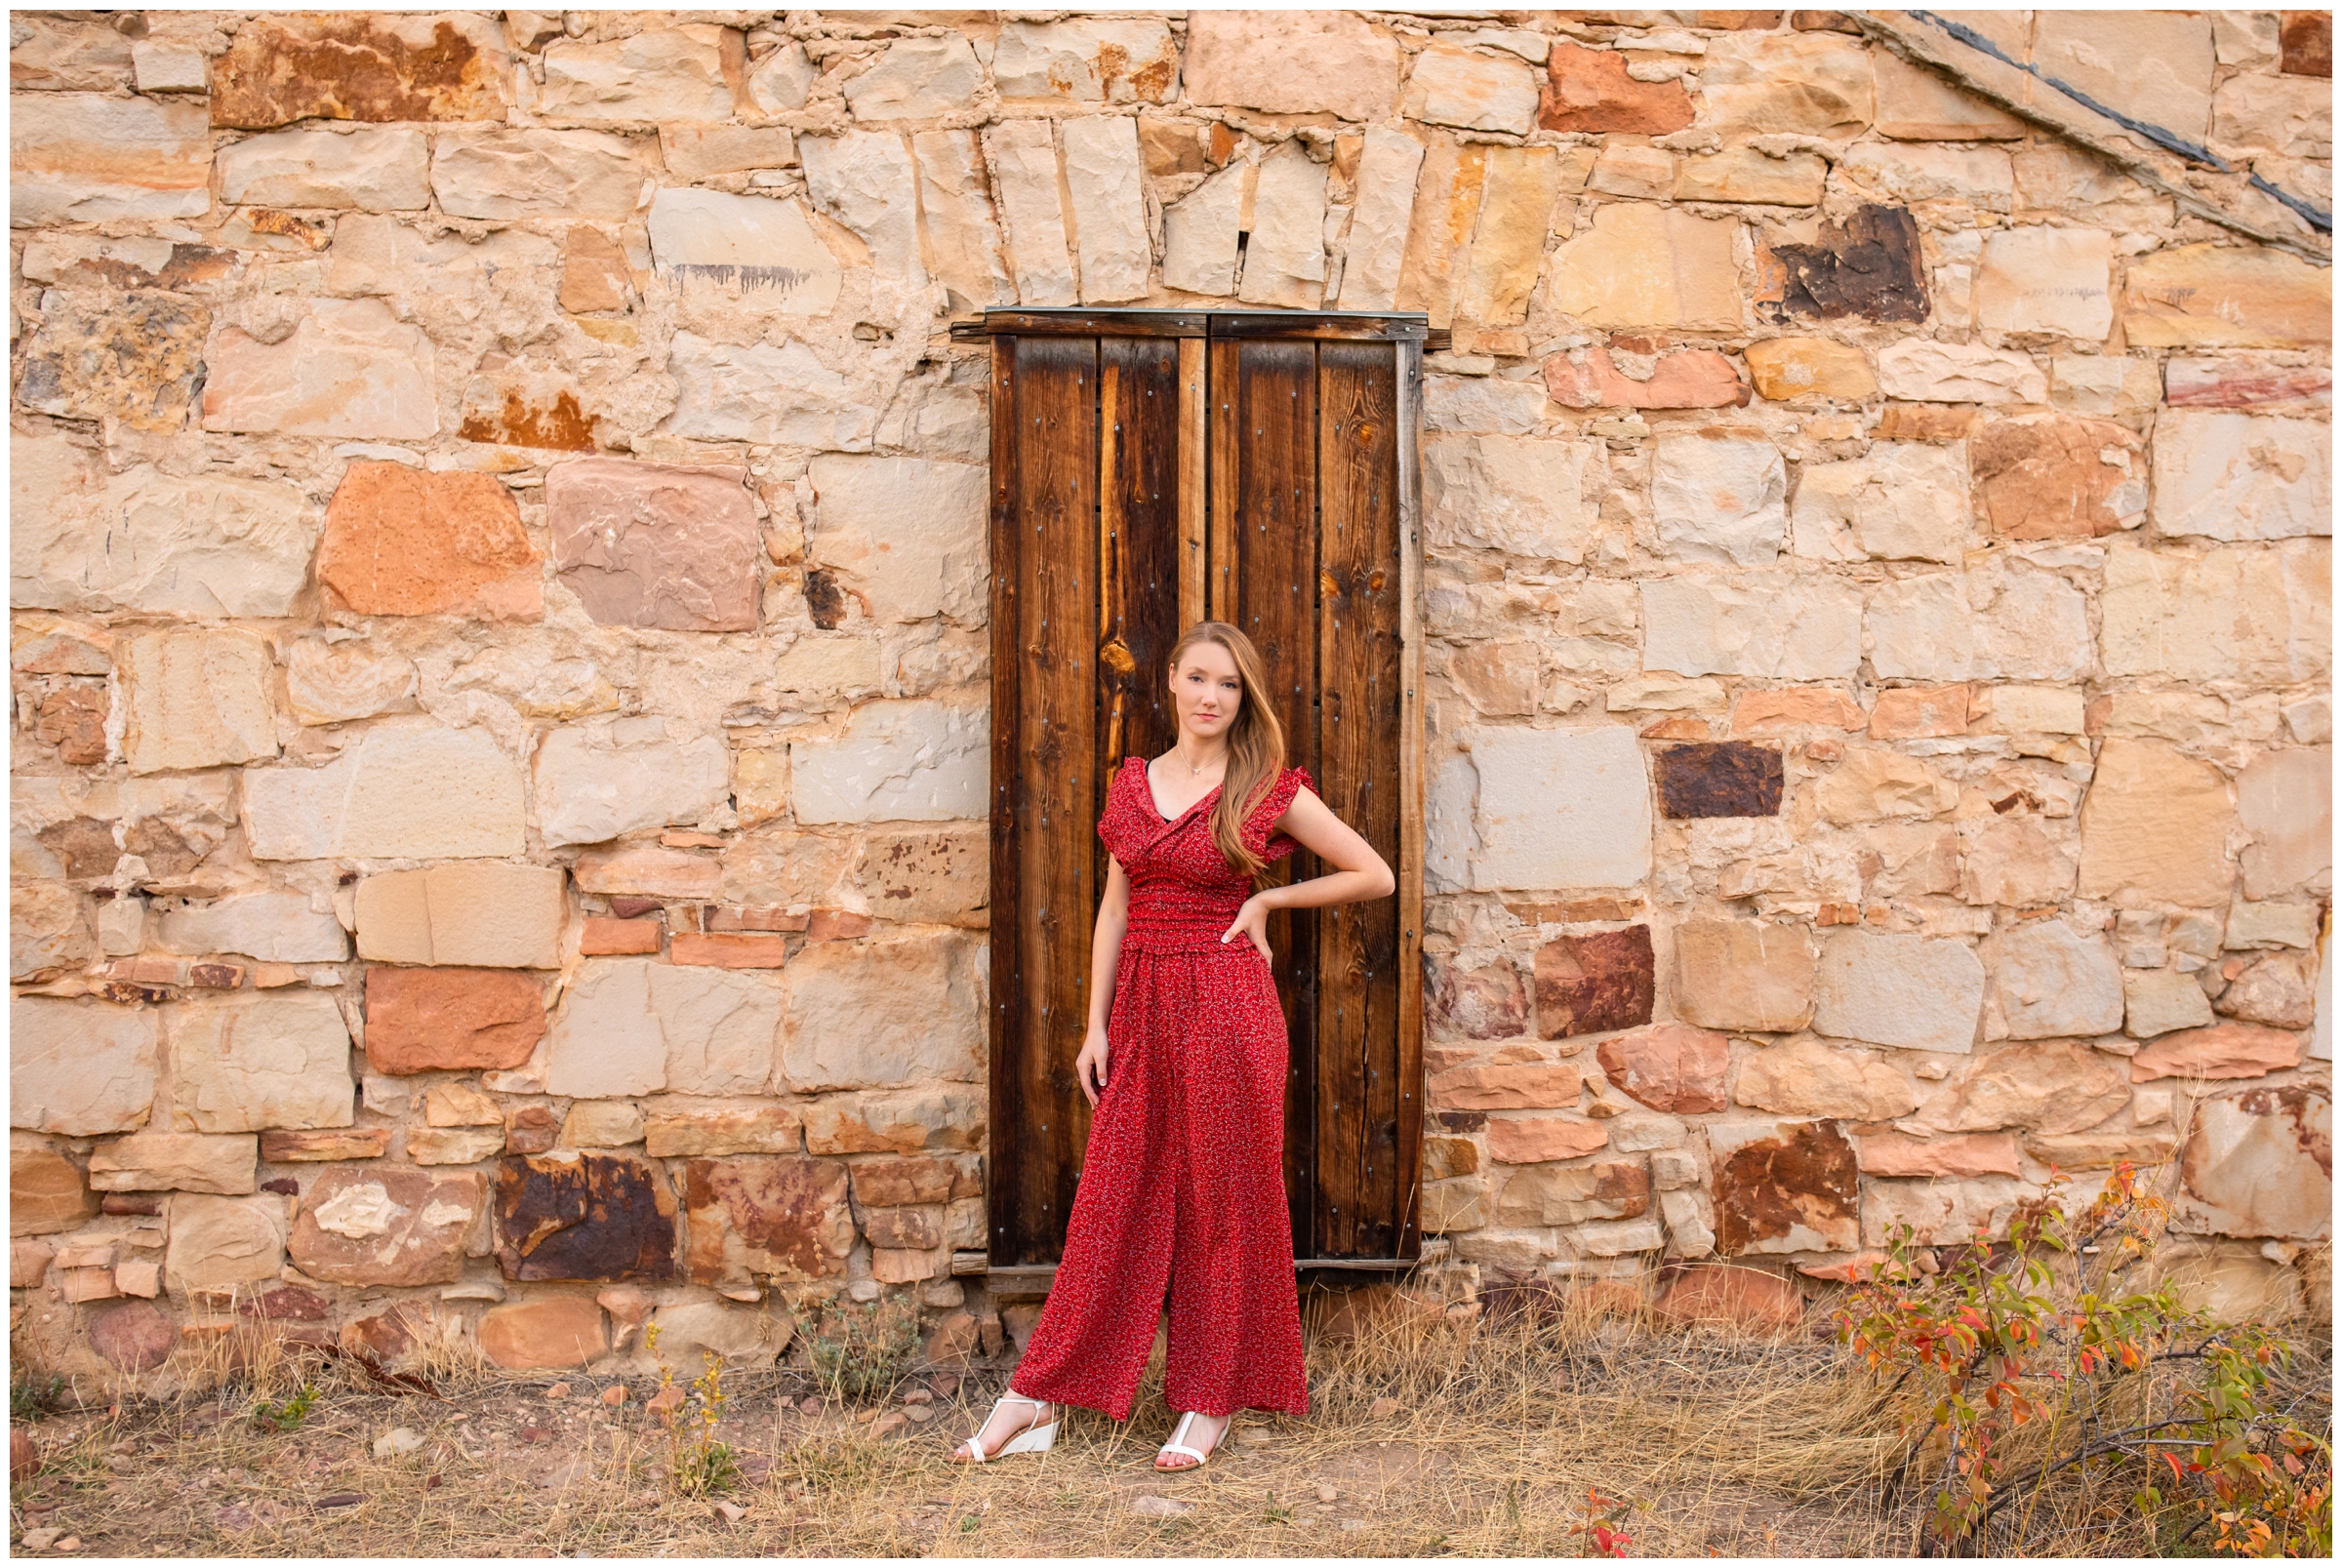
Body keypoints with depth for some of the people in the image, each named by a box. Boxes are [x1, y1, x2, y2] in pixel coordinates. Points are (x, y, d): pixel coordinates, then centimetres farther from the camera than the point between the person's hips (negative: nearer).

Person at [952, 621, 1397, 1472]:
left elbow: (1375, 875, 2)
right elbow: (1115, 907, 11)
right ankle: (1037, 1400, 12)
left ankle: (1209, 1403, 16)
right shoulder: (1132, 782, 10)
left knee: (1223, 1203, 4)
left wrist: (1266, 898, -1)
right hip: (1141, 1006, 4)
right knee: (1114, 1201, 7)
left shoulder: (1269, 791, -2)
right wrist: (1095, 1025, 6)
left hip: (1225, 1007, -4)